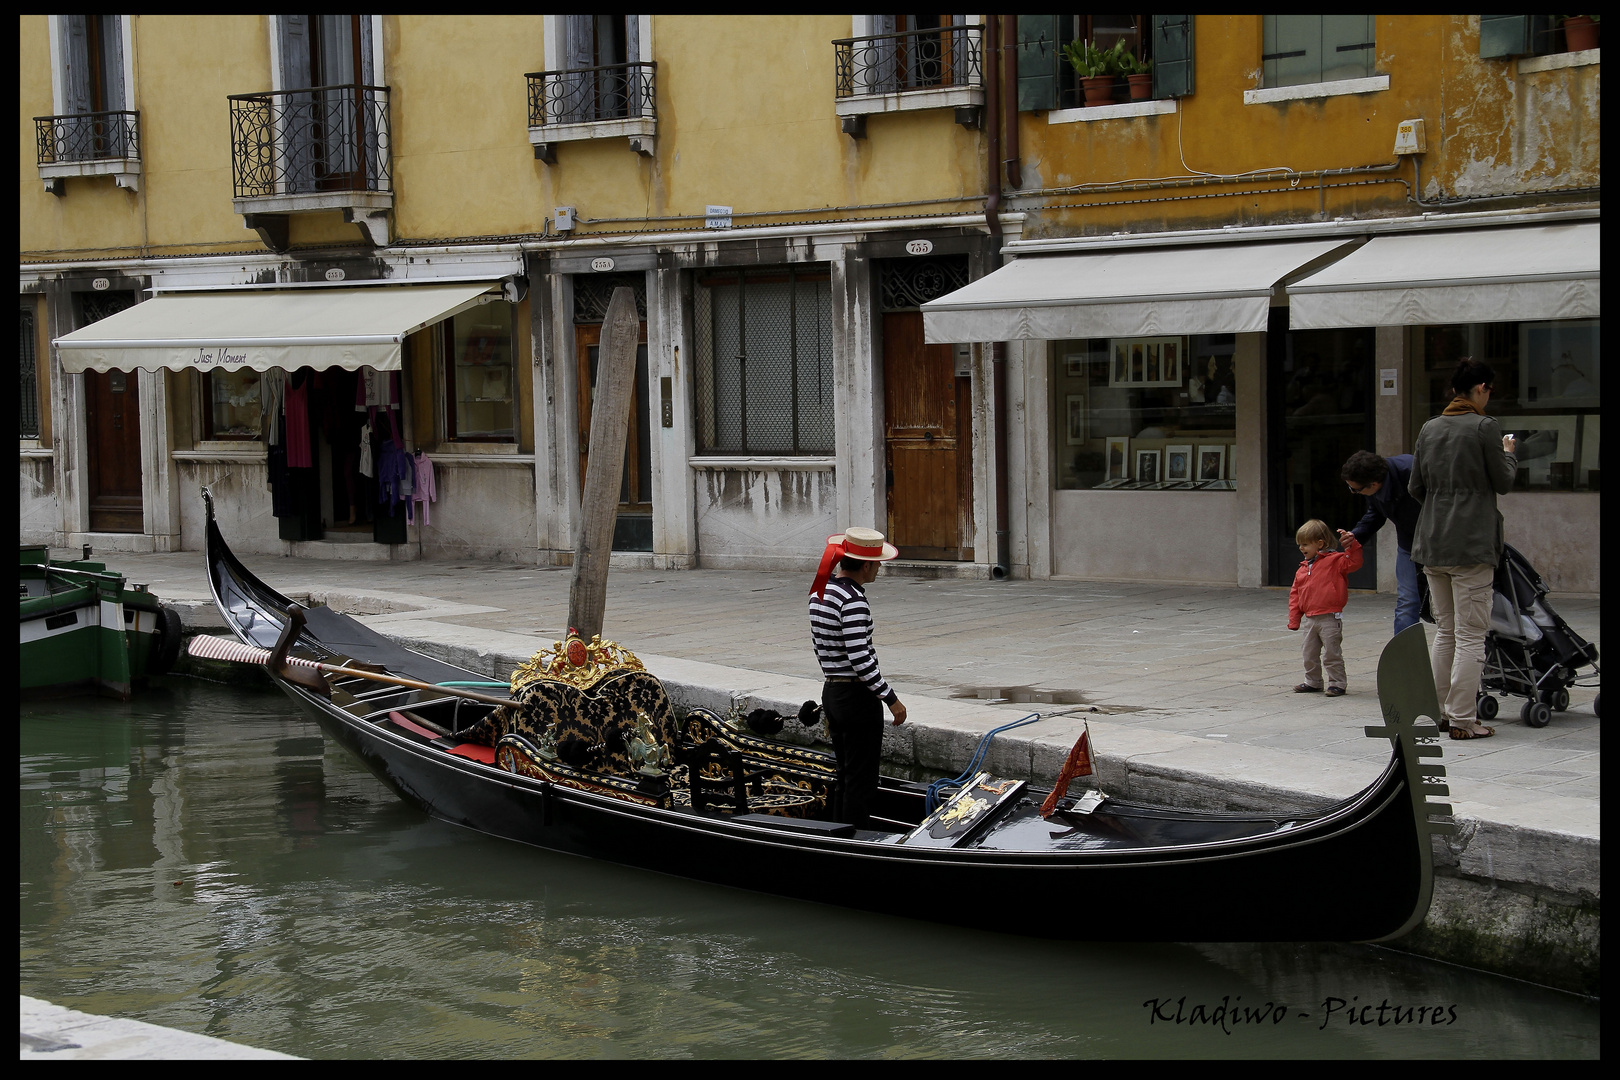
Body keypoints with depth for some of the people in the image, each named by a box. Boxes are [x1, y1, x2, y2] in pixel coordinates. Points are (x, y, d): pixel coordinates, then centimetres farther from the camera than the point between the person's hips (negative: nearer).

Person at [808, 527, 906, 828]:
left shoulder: (819, 592, 8)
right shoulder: (853, 600, -19)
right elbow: (859, 658, -23)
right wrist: (891, 699, -18)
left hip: (831, 693, 9)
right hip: (857, 698, -9)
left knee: (845, 777, 17)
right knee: (861, 780, -1)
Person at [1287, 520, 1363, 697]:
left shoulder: (1334, 561, -5)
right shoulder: (1303, 568, 14)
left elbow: (1353, 563, -19)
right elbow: (1295, 594, 15)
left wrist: (1351, 545, -30)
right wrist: (1294, 619, 11)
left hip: (1330, 618, -7)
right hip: (1310, 619, 7)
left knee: (1331, 654, -3)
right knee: (1310, 655, 15)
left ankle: (1337, 683, 6)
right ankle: (1313, 682, 28)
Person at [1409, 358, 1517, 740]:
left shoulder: (1429, 429, 9)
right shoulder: (1485, 427, -10)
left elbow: (1415, 487, 13)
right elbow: (1504, 482, -3)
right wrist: (1509, 453, 16)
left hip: (1432, 543, 6)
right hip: (1472, 544, -6)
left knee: (1445, 631, 16)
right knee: (1470, 635, -2)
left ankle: (1441, 711, 19)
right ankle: (1462, 719, -3)